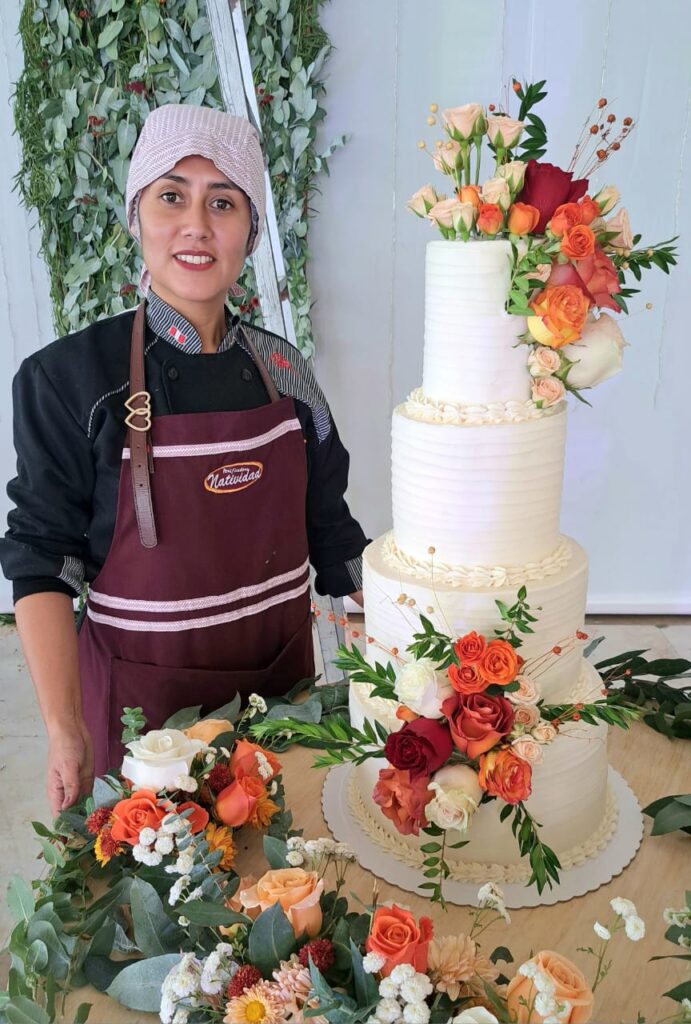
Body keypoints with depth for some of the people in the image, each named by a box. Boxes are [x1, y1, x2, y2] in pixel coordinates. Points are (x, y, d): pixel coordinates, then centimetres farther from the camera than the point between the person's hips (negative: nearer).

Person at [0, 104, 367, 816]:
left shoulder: (282, 371, -1)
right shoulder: (67, 378, -12)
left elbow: (330, 533, 5)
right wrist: (66, 733, -17)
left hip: (282, 677, 4)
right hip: (143, 696, -3)